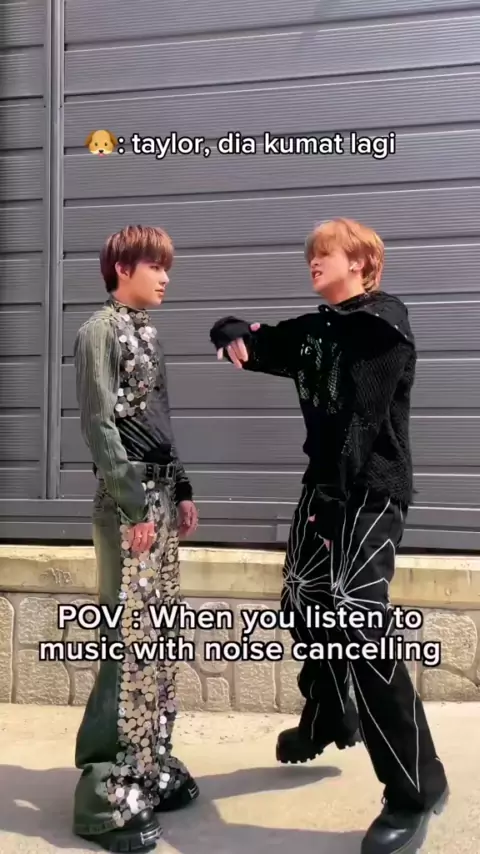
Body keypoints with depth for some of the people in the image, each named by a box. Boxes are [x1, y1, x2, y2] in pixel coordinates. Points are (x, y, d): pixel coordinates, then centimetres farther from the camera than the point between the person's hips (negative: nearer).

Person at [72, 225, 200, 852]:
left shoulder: (147, 334, 17)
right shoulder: (99, 331, -7)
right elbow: (99, 425, -15)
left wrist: (181, 491, 17)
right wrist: (134, 504, -18)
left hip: (160, 495, 9)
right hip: (126, 501, -8)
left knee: (162, 638, 11)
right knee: (130, 640, -7)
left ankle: (151, 769, 24)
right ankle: (108, 794, 5)